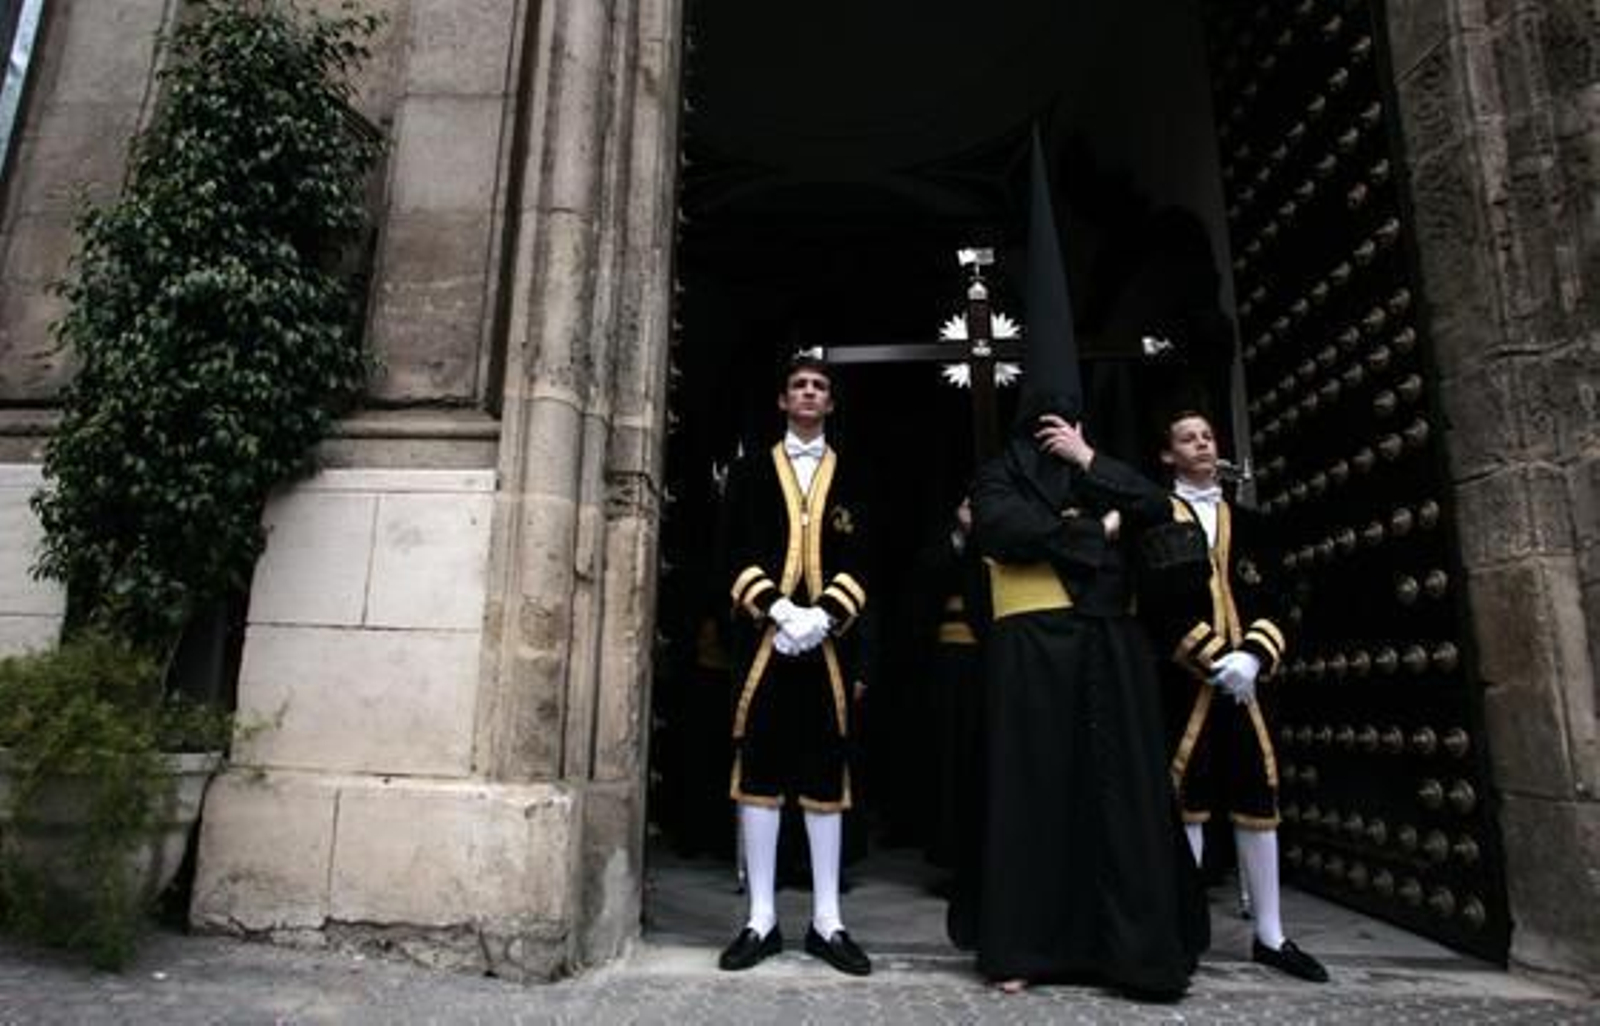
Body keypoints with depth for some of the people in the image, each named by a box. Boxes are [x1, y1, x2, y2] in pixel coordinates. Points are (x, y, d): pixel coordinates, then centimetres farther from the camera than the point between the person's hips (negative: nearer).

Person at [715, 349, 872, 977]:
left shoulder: (850, 480, 12)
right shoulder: (749, 473, 11)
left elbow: (857, 564, 3)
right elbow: (736, 556, 1)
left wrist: (822, 617, -13)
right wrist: (778, 610, -13)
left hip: (827, 643, 1)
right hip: (764, 639, 0)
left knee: (825, 775, 4)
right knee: (760, 772, 2)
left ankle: (826, 921, 14)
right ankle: (762, 919, 12)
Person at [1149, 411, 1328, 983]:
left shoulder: (1240, 521, 17)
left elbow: (1265, 602, 10)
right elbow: (1161, 604, -7)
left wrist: (1253, 657, -8)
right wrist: (1214, 659, -14)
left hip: (1241, 673, 4)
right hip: (1183, 677, -4)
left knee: (1257, 794, 5)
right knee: (1187, 796, -3)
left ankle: (1269, 936, 16)